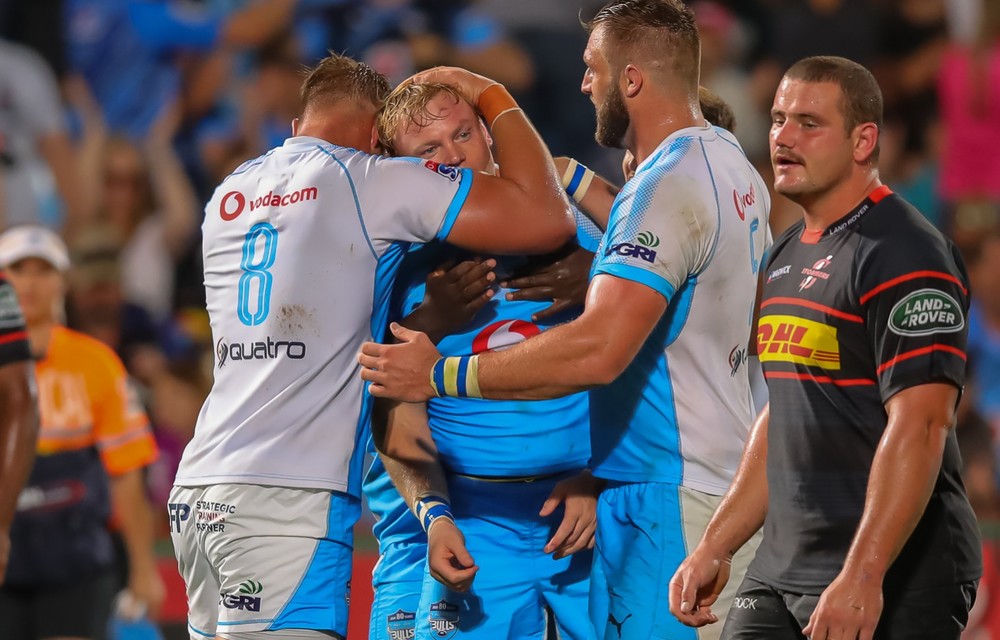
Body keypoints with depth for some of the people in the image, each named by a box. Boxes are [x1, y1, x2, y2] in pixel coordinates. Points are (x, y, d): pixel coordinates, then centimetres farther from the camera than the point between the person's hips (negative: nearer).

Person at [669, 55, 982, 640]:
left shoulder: (905, 256, -12)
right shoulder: (790, 255, 17)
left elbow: (919, 427, -21)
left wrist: (861, 577, -27)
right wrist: (714, 548, 18)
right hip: (781, 572, 8)